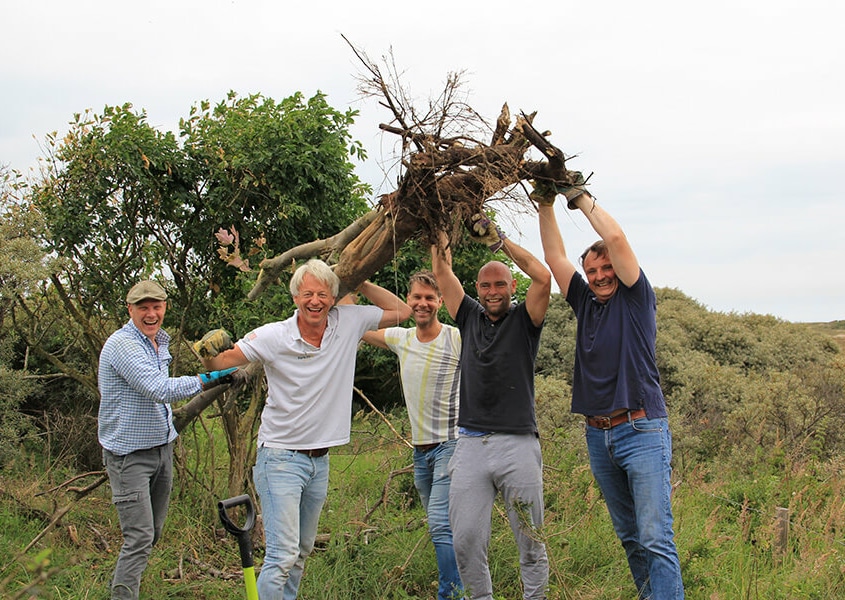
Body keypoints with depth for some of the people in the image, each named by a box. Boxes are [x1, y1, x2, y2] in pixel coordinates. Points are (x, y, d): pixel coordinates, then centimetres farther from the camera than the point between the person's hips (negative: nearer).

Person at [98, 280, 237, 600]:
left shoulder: (160, 342, 12)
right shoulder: (122, 344, -19)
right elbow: (160, 389, -30)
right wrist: (208, 379, -32)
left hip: (162, 447, 9)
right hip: (130, 453, -9)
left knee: (153, 533, 15)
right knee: (139, 537, -13)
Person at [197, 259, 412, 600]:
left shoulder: (348, 323, -3)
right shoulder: (273, 336, -13)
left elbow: (402, 311, 7)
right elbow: (220, 363, -9)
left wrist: (358, 283, -2)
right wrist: (210, 353, -32)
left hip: (320, 460, 5)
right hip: (280, 458, -5)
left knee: (302, 550, 18)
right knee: (282, 556, -12)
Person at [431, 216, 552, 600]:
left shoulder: (524, 320, 5)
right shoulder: (469, 318, 14)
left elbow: (543, 277, -11)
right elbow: (442, 272, 13)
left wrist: (499, 240, -9)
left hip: (518, 444, -2)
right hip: (470, 443, 3)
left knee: (530, 540, 3)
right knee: (466, 540, -1)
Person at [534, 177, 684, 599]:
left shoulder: (636, 299, 0)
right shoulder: (585, 304, 15)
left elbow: (616, 238, -10)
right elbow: (554, 257, 13)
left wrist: (581, 197, -1)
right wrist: (546, 205, 8)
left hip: (641, 431, -6)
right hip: (598, 435, 6)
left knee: (655, 538, -11)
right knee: (628, 535, 11)